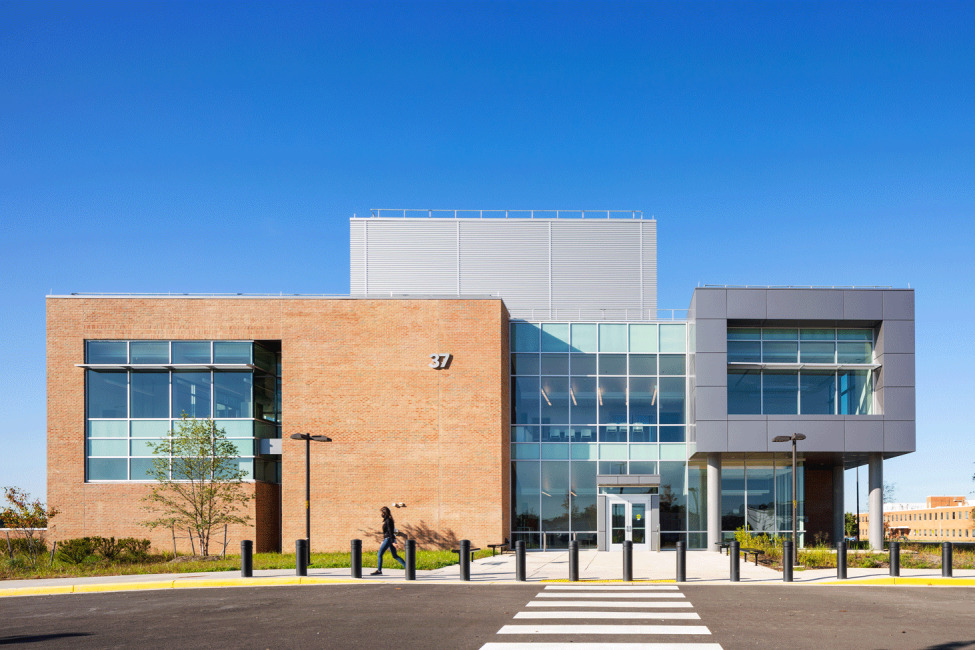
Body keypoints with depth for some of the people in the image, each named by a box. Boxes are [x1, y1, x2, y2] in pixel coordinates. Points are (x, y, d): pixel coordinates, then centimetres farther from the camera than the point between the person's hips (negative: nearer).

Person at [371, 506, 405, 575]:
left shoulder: (388, 520, -13)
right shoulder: (386, 520, 17)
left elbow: (390, 531, -19)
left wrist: (393, 542, -23)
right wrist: (383, 542, 26)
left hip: (388, 539, -10)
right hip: (387, 539, 10)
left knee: (380, 554, -5)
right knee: (395, 556, 8)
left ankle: (379, 570, -2)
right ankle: (407, 567, 4)